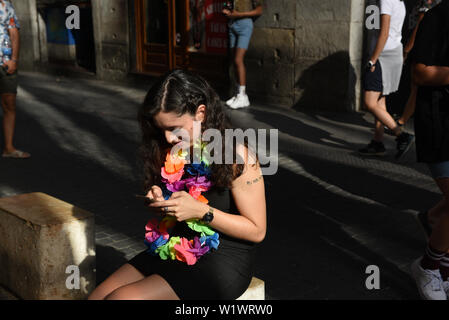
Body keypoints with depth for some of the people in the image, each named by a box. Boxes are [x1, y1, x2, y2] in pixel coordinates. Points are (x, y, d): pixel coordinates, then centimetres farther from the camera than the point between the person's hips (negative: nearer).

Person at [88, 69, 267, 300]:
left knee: (120, 298, -21)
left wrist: (201, 211, -22)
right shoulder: (172, 153, 5)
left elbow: (257, 231, -12)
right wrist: (158, 202, -3)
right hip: (173, 250, 7)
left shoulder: (237, 156, -14)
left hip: (222, 260, -7)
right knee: (97, 296, -10)